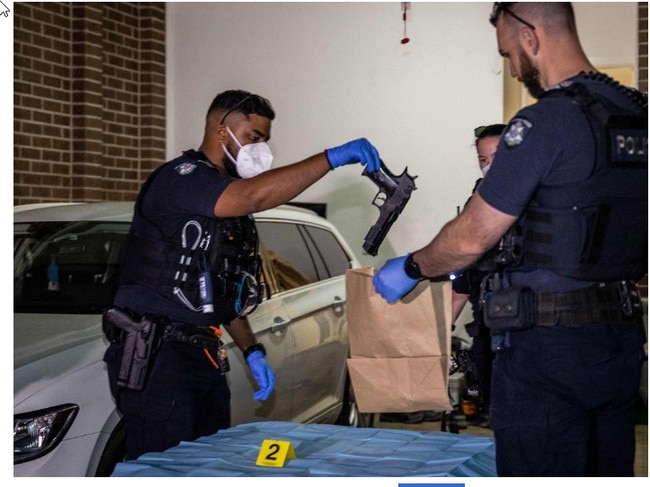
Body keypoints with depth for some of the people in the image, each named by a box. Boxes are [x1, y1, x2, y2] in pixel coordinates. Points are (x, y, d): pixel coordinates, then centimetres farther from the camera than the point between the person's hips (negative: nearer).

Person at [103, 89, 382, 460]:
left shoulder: (231, 211, 19)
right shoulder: (179, 178, -11)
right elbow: (255, 195, -29)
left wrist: (252, 351, 14)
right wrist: (332, 158, -24)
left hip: (204, 357, 9)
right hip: (156, 357, -9)